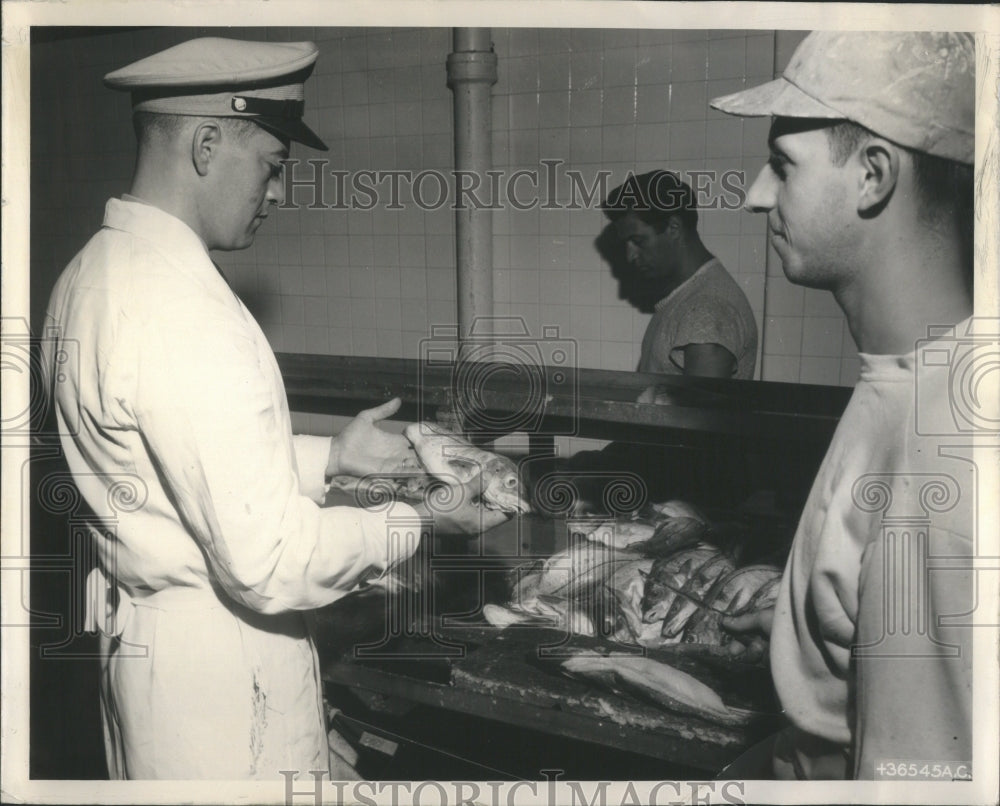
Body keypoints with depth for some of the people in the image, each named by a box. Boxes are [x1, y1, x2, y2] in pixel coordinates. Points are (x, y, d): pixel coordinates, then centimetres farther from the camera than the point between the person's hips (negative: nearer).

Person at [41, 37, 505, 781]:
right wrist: (415, 523, -15)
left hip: (134, 627, 9)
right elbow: (272, 564, -29)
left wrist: (328, 456, 9)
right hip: (219, 660, -9)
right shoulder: (186, 317, -28)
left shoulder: (90, 274, 3)